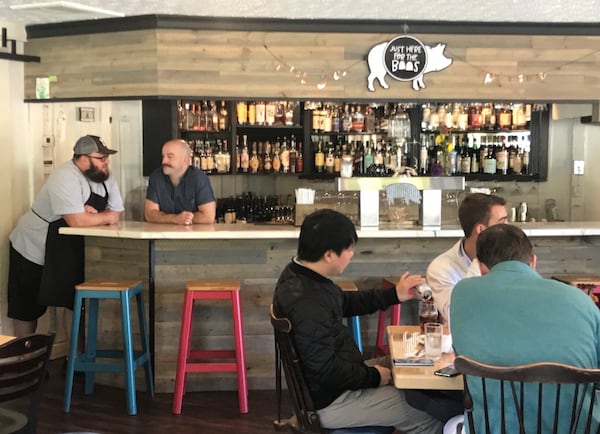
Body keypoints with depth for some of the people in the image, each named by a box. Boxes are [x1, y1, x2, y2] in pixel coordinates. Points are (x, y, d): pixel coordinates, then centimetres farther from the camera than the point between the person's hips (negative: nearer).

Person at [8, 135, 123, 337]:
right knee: (27, 309, 7)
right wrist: (106, 217, -18)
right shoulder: (66, 178, -28)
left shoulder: (105, 177, -2)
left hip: (65, 250, 7)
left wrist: (94, 214, -23)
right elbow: (77, 221, -36)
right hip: (33, 248, -7)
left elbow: (116, 213, -2)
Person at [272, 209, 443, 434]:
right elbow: (325, 371, -29)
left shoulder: (298, 274, -1)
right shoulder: (306, 303, -33)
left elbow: (343, 303, 15)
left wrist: (394, 295, 12)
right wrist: (373, 377, -14)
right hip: (331, 400, -10)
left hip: (330, 381, 10)